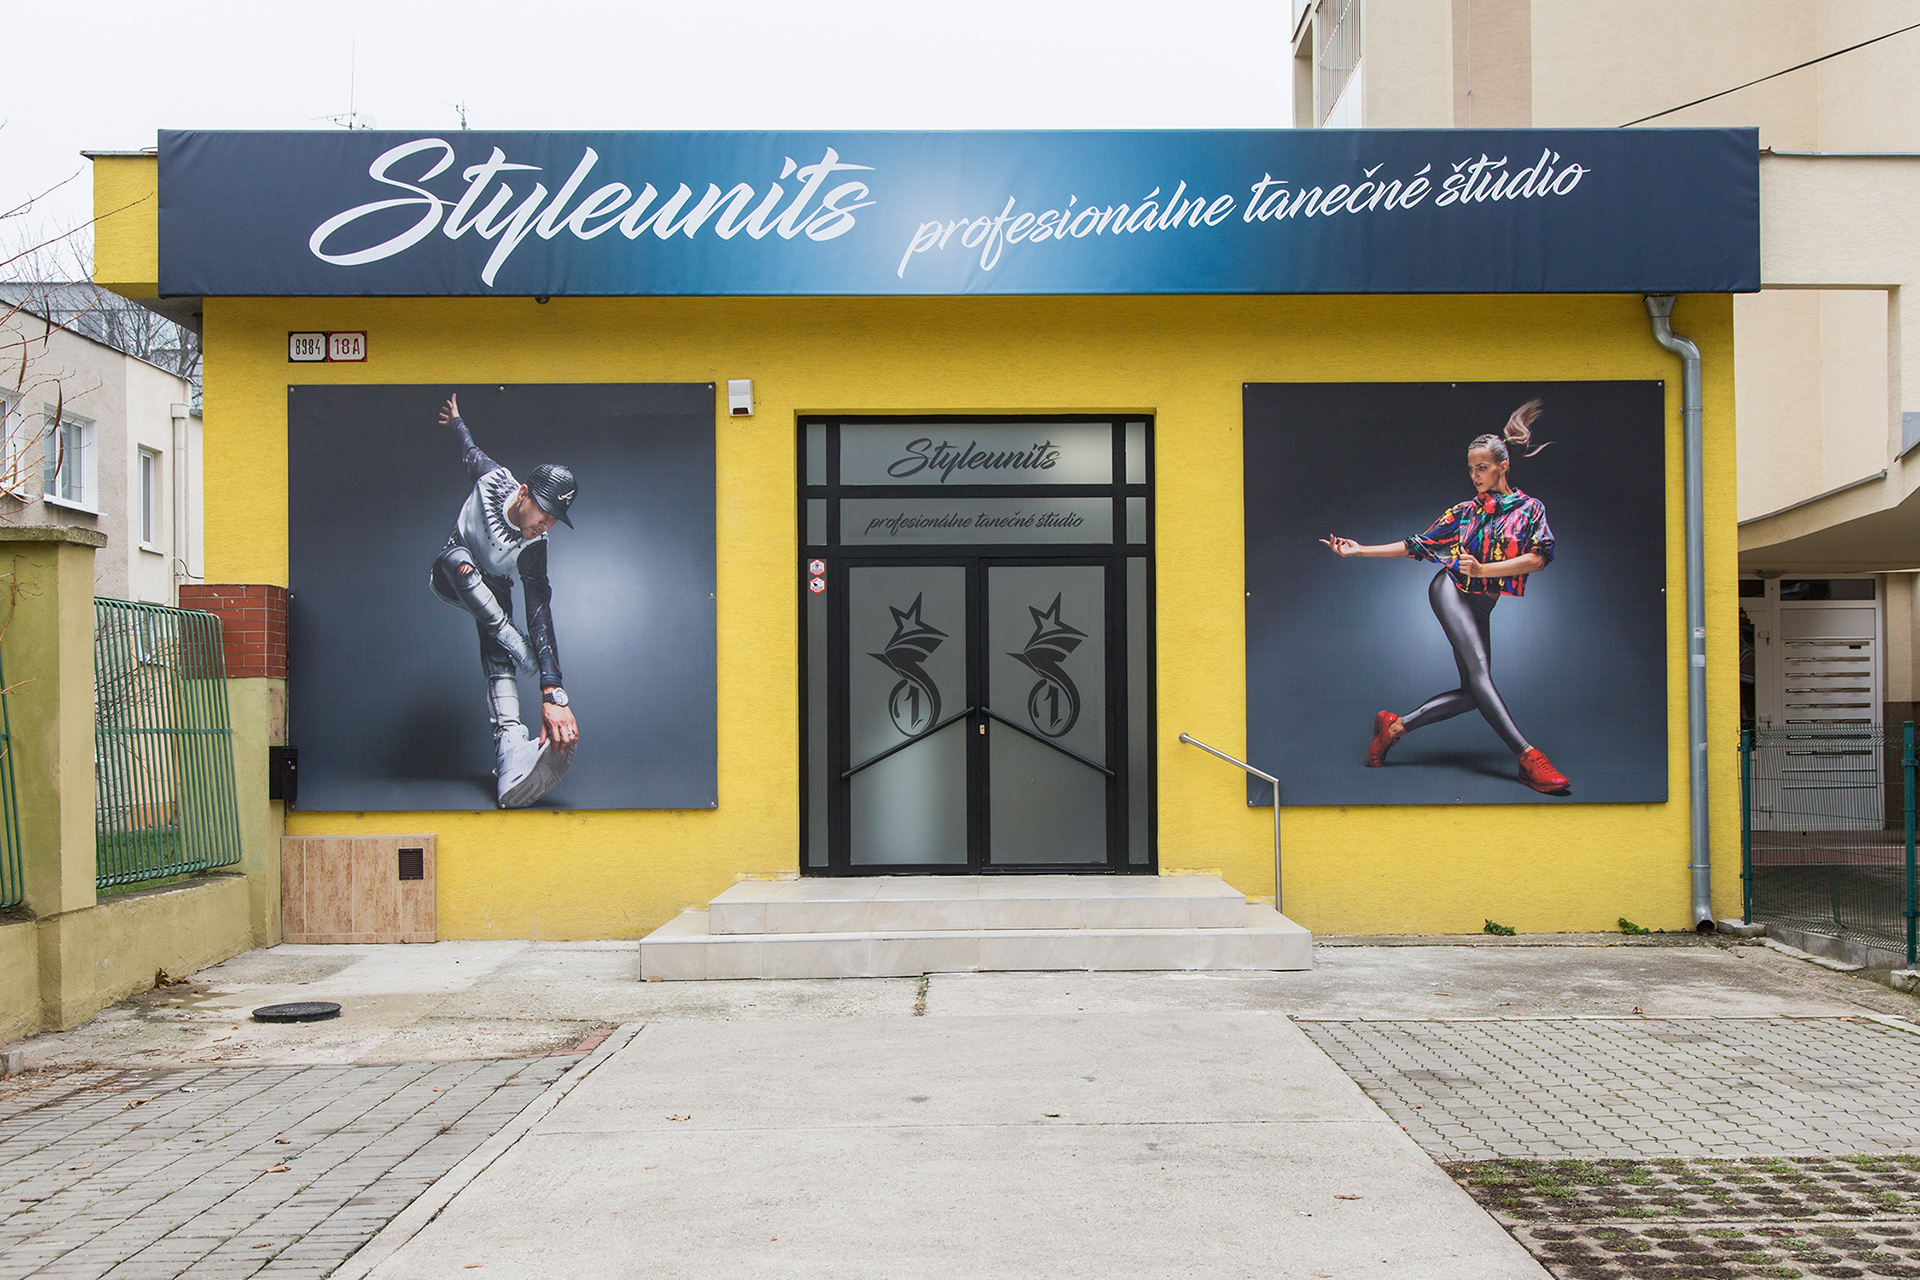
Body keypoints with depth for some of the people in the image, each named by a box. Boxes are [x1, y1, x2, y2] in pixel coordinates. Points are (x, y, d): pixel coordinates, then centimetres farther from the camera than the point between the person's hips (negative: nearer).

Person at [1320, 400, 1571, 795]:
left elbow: (1538, 558, -7)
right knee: (1479, 672, -22)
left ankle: (1395, 725, 5)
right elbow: (1417, 544, 16)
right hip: (1450, 589, -2)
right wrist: (1359, 550, 12)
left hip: (1481, 606, 2)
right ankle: (1528, 758, -34)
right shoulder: (1466, 511, 12)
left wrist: (1482, 569, -17)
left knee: (1472, 693, -7)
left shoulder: (1530, 508, 7)